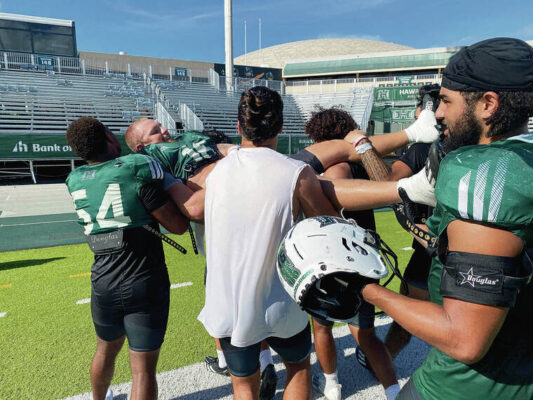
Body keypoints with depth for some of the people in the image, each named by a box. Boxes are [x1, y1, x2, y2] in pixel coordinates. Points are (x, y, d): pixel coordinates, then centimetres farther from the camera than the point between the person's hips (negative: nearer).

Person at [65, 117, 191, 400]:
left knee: (106, 351, 31)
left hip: (103, 284, 6)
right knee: (143, 368, 9)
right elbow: (178, 226, -13)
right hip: (145, 284, -6)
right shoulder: (137, 170, -17)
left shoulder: (75, 181, 2)